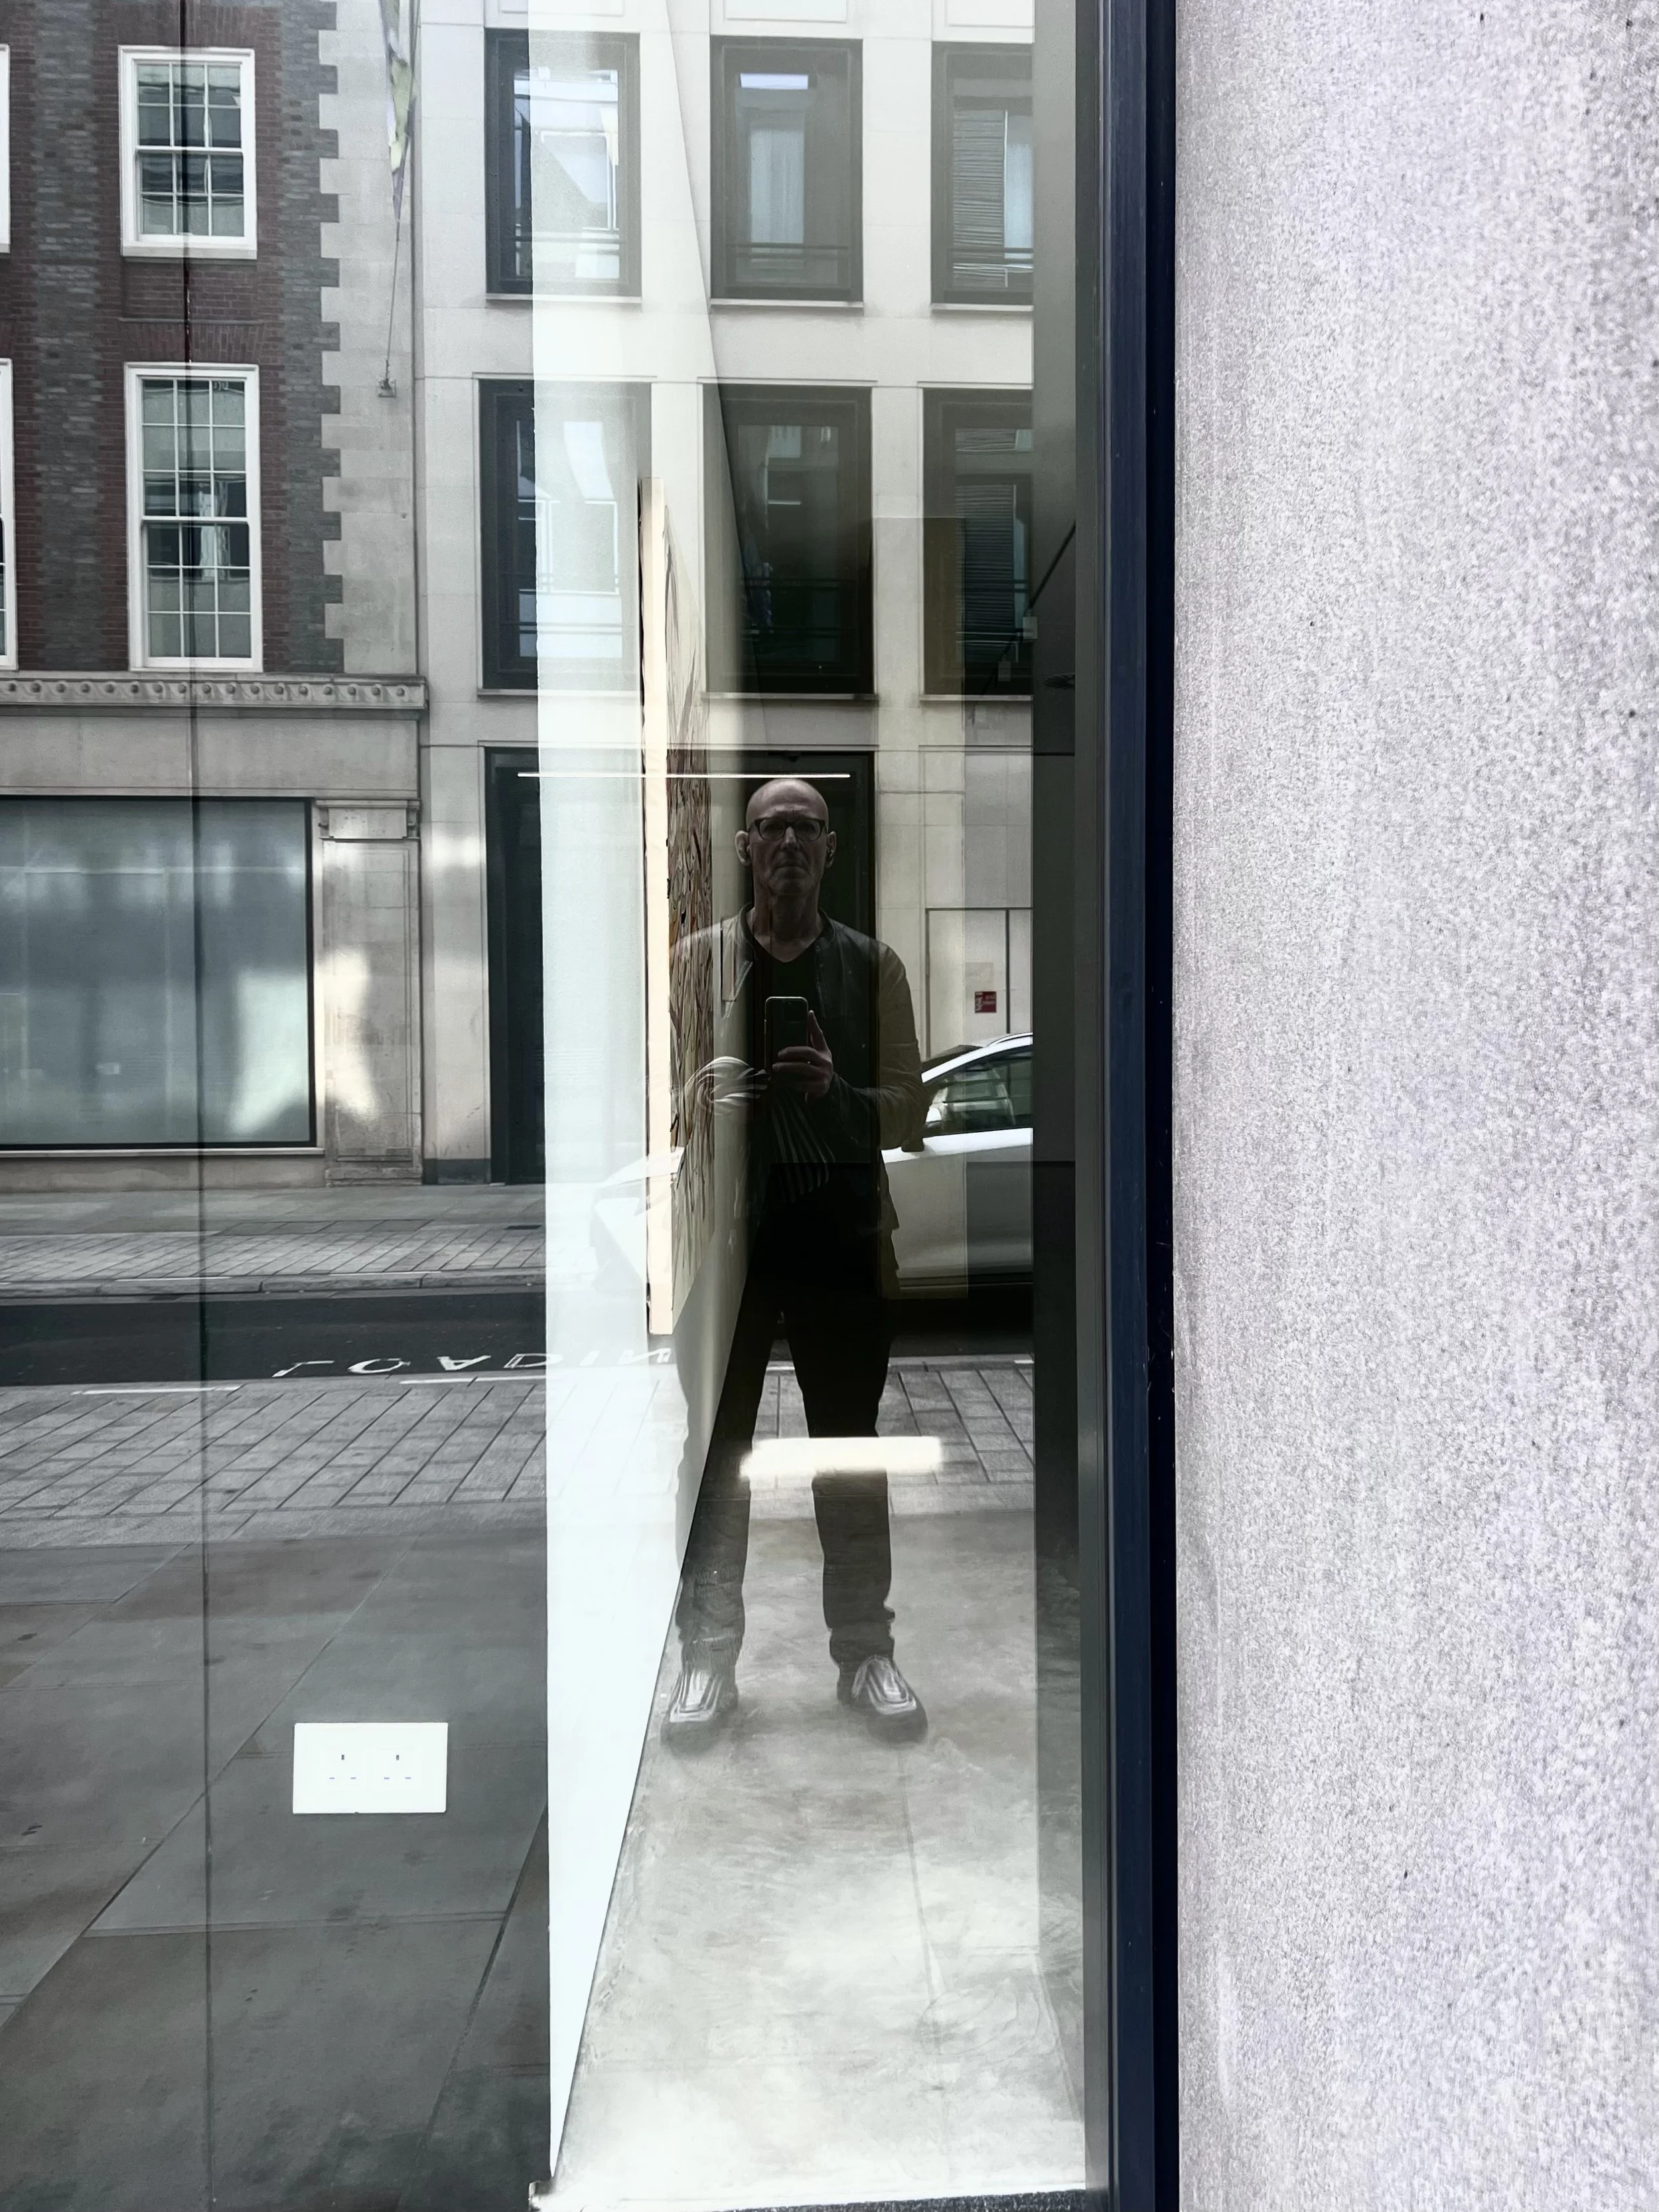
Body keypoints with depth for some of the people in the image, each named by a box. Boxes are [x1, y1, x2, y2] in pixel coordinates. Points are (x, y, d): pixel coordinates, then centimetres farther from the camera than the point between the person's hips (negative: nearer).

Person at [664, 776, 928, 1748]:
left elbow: (910, 1110, 5)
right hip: (726, 1230, 0)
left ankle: (866, 1650, 21)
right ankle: (709, 1657, 17)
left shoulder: (874, 966, 7)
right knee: (715, 1448, 5)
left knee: (850, 1449, 8)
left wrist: (835, 1092, -15)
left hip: (842, 1236, 0)